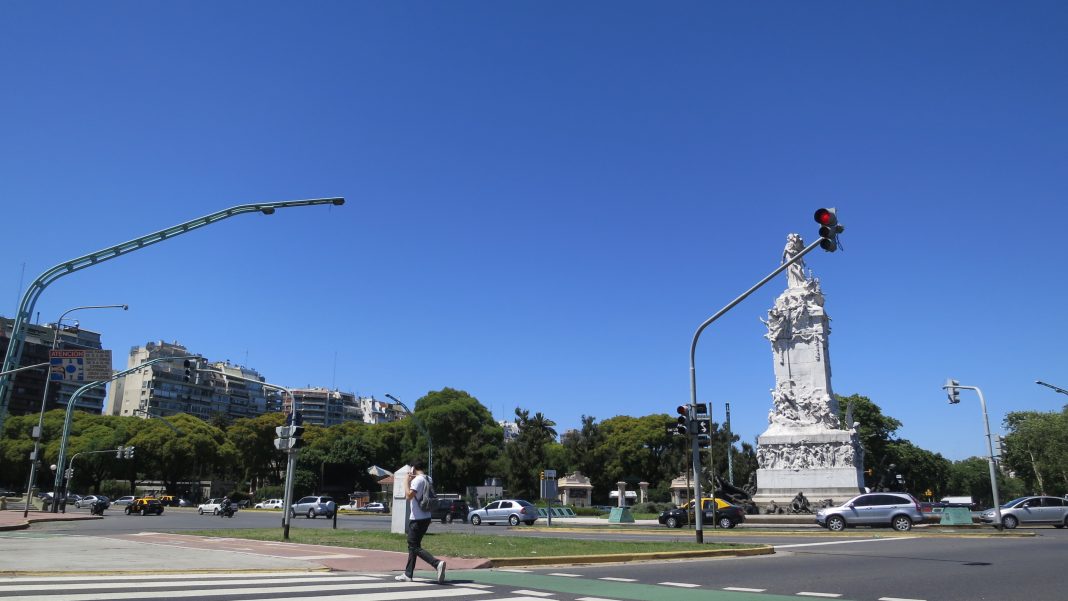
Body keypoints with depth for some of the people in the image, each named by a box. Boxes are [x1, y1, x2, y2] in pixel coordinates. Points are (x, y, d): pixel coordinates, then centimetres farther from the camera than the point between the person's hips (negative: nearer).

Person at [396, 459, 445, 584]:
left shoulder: (417, 480, -14)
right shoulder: (428, 479, 13)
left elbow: (409, 495, -23)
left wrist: (406, 481, -11)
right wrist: (411, 479, 22)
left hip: (417, 519, -9)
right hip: (426, 517, 9)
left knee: (415, 547, -7)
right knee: (413, 545, 17)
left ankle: (437, 563, -22)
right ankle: (408, 574, 21)